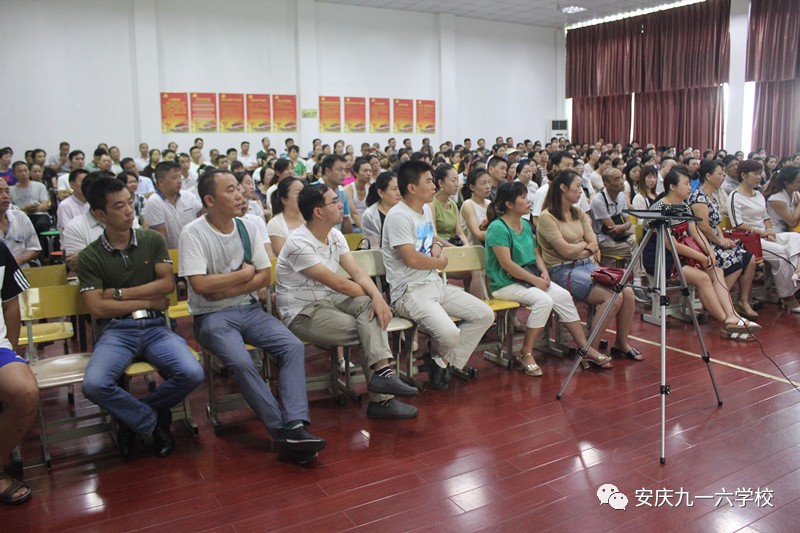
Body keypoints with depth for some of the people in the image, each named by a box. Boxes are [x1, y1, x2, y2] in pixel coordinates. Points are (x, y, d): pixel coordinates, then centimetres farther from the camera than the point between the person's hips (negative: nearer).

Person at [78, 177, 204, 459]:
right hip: (115, 331, -1)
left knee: (192, 373, -24)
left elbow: (168, 284, 0)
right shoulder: (89, 257, 2)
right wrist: (148, 301, -4)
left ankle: (134, 417, 4)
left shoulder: (152, 240, 8)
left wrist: (120, 293, -5)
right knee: (94, 385, -31)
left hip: (155, 327, 2)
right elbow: (97, 308, -6)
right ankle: (153, 420, -1)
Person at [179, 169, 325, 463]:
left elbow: (264, 277, 3)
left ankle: (295, 426, -27)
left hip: (249, 309, 5)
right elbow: (200, 284, -19)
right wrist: (244, 274, -8)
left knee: (293, 346, -19)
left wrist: (225, 289, -10)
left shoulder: (247, 227, 5)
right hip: (212, 316, -5)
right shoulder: (193, 233, -9)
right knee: (241, 362, -31)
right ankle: (284, 432, -23)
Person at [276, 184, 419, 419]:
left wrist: (377, 297, -22)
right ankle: (381, 400, -13)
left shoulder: (335, 235, 5)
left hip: (328, 299, 7)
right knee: (370, 330, -20)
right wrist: (372, 295, -8)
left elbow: (357, 272, -2)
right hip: (302, 313, -7)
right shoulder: (298, 243, -22)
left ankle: (381, 371, -32)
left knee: (369, 305, -22)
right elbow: (340, 285, -22)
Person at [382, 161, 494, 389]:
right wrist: (440, 262, -4)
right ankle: (438, 357, 10)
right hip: (410, 291, -9)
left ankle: (443, 362, 8)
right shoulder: (398, 216, -15)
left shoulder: (426, 209, 14)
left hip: (436, 284, 10)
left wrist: (436, 247, 4)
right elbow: (412, 259, -23)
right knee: (449, 334, -30)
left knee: (485, 315, 1)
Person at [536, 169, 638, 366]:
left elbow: (594, 246, 7)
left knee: (627, 292, -14)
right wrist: (584, 244, 4)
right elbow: (566, 251, -14)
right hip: (563, 270, -7)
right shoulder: (547, 217, -8)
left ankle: (621, 343, 8)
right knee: (613, 296, -25)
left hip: (587, 265, 7)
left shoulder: (579, 213, 15)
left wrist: (576, 249, -8)